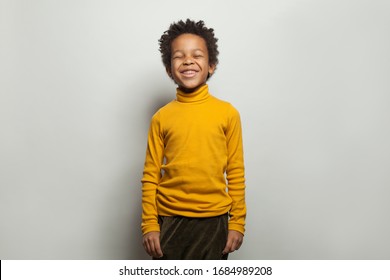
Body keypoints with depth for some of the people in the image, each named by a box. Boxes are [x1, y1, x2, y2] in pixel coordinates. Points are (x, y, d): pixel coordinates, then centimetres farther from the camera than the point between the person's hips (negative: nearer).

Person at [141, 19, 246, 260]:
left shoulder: (227, 113, -3)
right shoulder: (161, 117, -1)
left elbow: (236, 172, 1)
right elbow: (151, 175, 2)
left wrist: (237, 223, 0)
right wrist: (149, 225, -1)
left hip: (213, 221, 0)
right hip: (170, 221, 1)